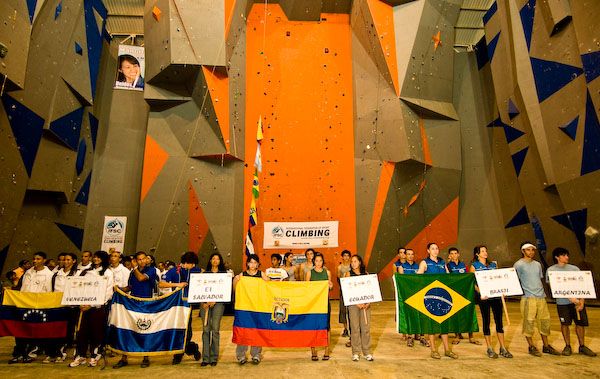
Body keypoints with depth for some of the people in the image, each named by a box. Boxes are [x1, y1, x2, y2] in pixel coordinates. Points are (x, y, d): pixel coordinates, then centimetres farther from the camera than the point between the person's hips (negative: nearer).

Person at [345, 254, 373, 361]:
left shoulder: (366, 274, 10)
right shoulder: (348, 274, 4)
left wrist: (368, 302, -6)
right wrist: (357, 303, -11)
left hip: (365, 303, 2)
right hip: (353, 303, -2)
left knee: (366, 327, 1)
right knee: (355, 328, -1)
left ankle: (367, 352, 11)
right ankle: (356, 352, 9)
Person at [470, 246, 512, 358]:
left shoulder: (493, 264, 15)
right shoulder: (474, 266, 3)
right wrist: (480, 292, -16)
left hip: (496, 295, 4)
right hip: (484, 296, -3)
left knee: (499, 320, 5)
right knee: (486, 321, 2)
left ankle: (503, 348, 13)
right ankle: (489, 348, 11)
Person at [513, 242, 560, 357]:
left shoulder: (537, 264, 17)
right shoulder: (519, 265, -3)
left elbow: (540, 279, 22)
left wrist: (543, 292, 15)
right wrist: (520, 291, -11)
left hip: (541, 297, 6)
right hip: (528, 297, -6)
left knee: (545, 321, 9)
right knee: (529, 322, -4)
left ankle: (546, 346, 22)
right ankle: (531, 347, 7)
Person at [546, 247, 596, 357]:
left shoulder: (574, 268, 9)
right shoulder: (551, 270, -1)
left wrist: (581, 300, -7)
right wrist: (570, 298, -19)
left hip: (578, 301, 3)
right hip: (562, 302, -3)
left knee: (580, 323, 6)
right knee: (565, 323, 2)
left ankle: (582, 346, 23)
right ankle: (567, 346, 18)